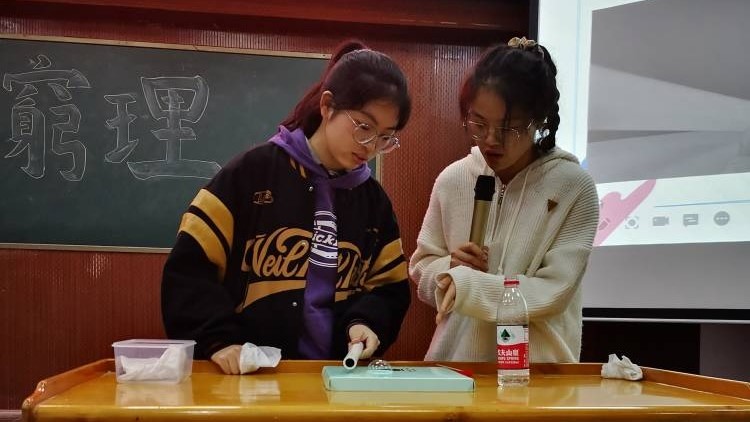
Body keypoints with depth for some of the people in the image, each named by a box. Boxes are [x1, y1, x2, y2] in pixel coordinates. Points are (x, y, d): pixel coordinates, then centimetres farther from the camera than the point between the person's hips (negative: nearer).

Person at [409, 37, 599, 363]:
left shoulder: (574, 187, -6)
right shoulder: (453, 179, 3)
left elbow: (553, 292, -9)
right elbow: (422, 268, 13)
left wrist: (468, 285, -19)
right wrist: (452, 269, -7)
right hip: (454, 359, 2)